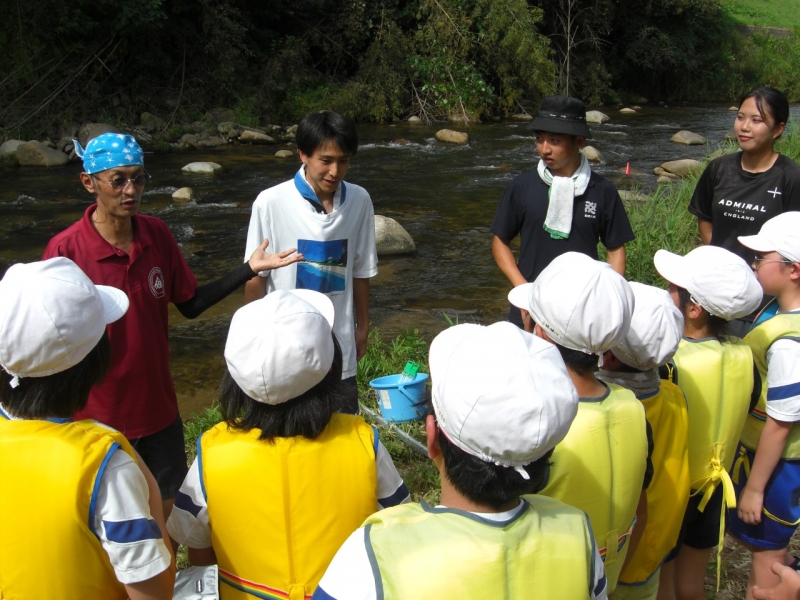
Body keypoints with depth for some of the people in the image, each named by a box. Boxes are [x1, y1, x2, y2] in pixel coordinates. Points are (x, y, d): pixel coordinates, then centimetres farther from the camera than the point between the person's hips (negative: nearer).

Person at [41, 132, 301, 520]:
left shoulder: (157, 234, -4)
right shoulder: (65, 250, -19)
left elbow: (191, 304, 4)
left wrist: (249, 269, -3)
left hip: (158, 408, 4)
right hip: (98, 419, -4)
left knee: (169, 510, 19)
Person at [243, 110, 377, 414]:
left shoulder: (359, 201, -5)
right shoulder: (271, 203, -14)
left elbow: (360, 271, 6)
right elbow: (256, 277, -4)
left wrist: (362, 326, 15)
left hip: (339, 346, 3)